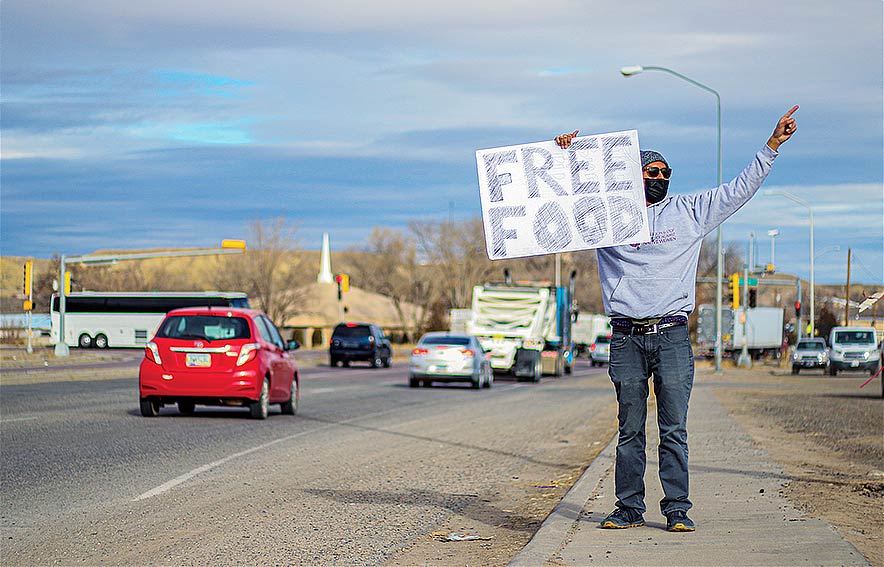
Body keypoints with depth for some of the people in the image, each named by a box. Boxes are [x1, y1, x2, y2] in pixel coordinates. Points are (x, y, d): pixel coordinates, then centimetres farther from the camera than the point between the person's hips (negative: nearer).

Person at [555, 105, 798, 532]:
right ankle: (630, 508, 9)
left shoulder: (688, 212, 13)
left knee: (674, 429, -2)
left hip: (673, 336, 0)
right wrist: (564, 156, 1)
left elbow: (740, 190, 14)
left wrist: (773, 144, 9)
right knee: (630, 430, 3)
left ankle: (677, 509, 1)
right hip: (625, 339, 0)